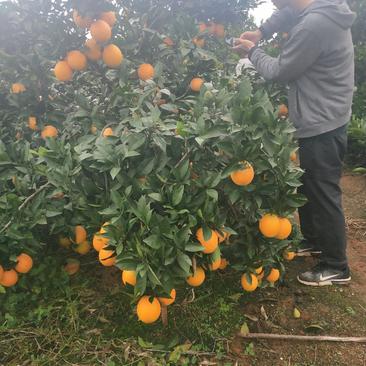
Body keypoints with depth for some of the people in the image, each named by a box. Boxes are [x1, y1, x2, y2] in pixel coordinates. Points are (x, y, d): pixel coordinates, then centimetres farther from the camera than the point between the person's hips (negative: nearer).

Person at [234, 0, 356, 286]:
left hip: (322, 127, -10)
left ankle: (336, 267, 18)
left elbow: (280, 72, -14)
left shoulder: (314, 24, -24)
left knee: (323, 195, 1)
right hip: (323, 121, 10)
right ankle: (314, 240, 40)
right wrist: (262, 32, 10)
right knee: (308, 187, 21)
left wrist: (253, 51, 2)